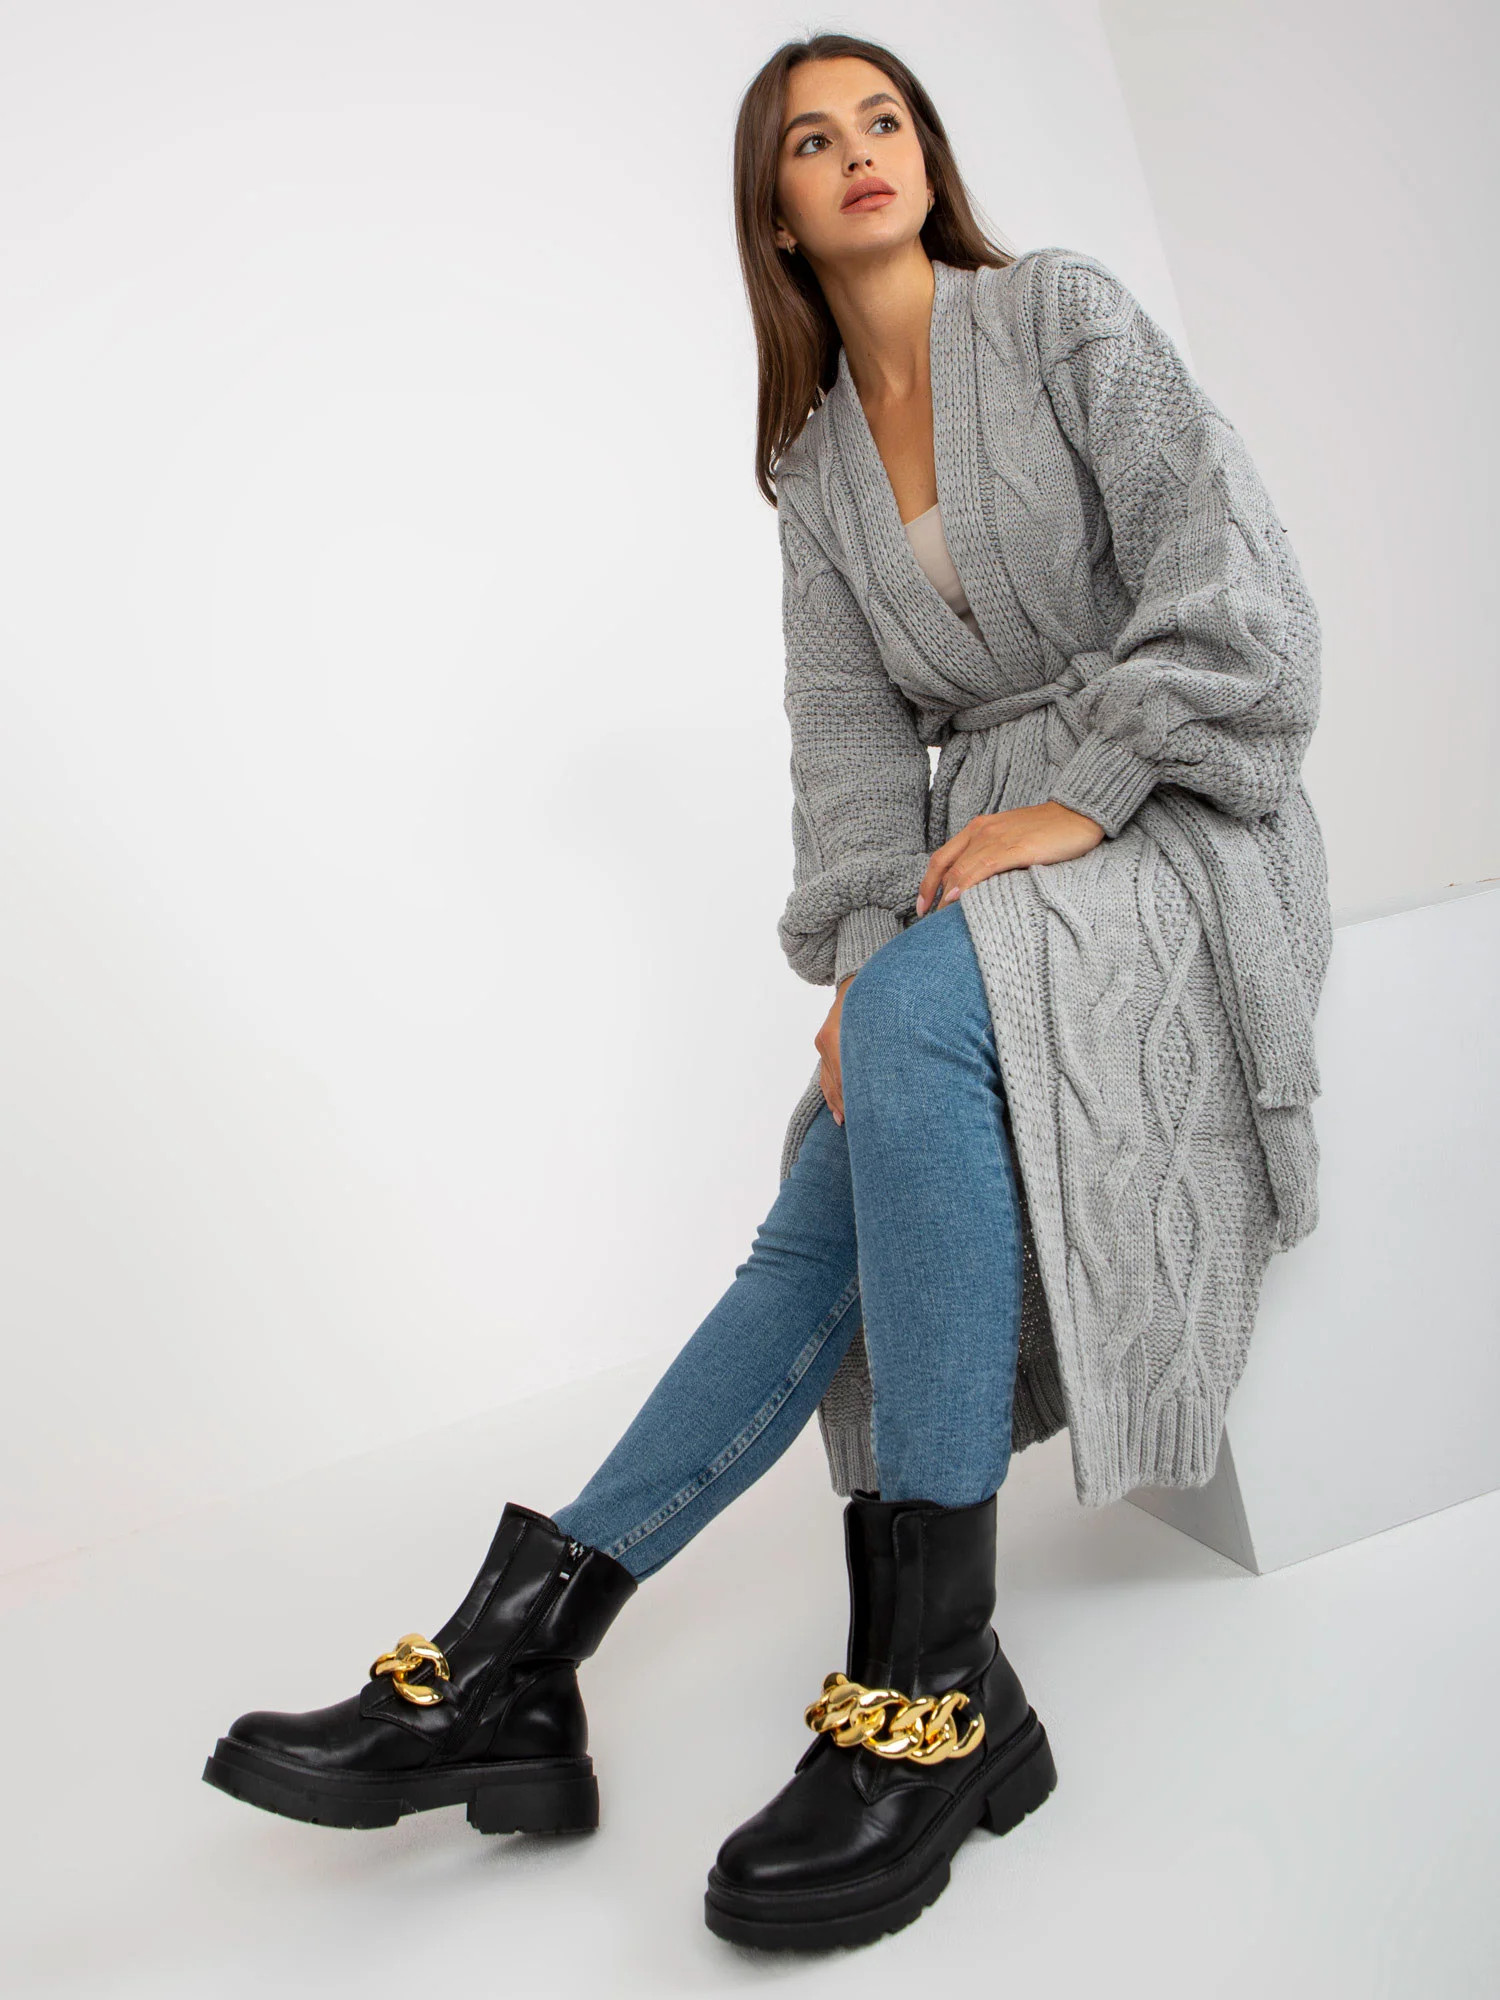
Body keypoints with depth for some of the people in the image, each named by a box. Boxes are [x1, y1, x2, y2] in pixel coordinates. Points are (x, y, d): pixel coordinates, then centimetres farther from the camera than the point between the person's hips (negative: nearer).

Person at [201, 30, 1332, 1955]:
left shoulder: (1062, 312, 1)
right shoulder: (815, 459, 15)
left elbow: (1232, 588, -9)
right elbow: (847, 734, 6)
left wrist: (1079, 797, -18)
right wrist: (852, 963, -10)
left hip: (1174, 820, -5)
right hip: (978, 855, 5)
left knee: (919, 1014, -35)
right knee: (823, 1217, -16)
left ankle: (937, 1684, -34)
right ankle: (508, 1665, -20)